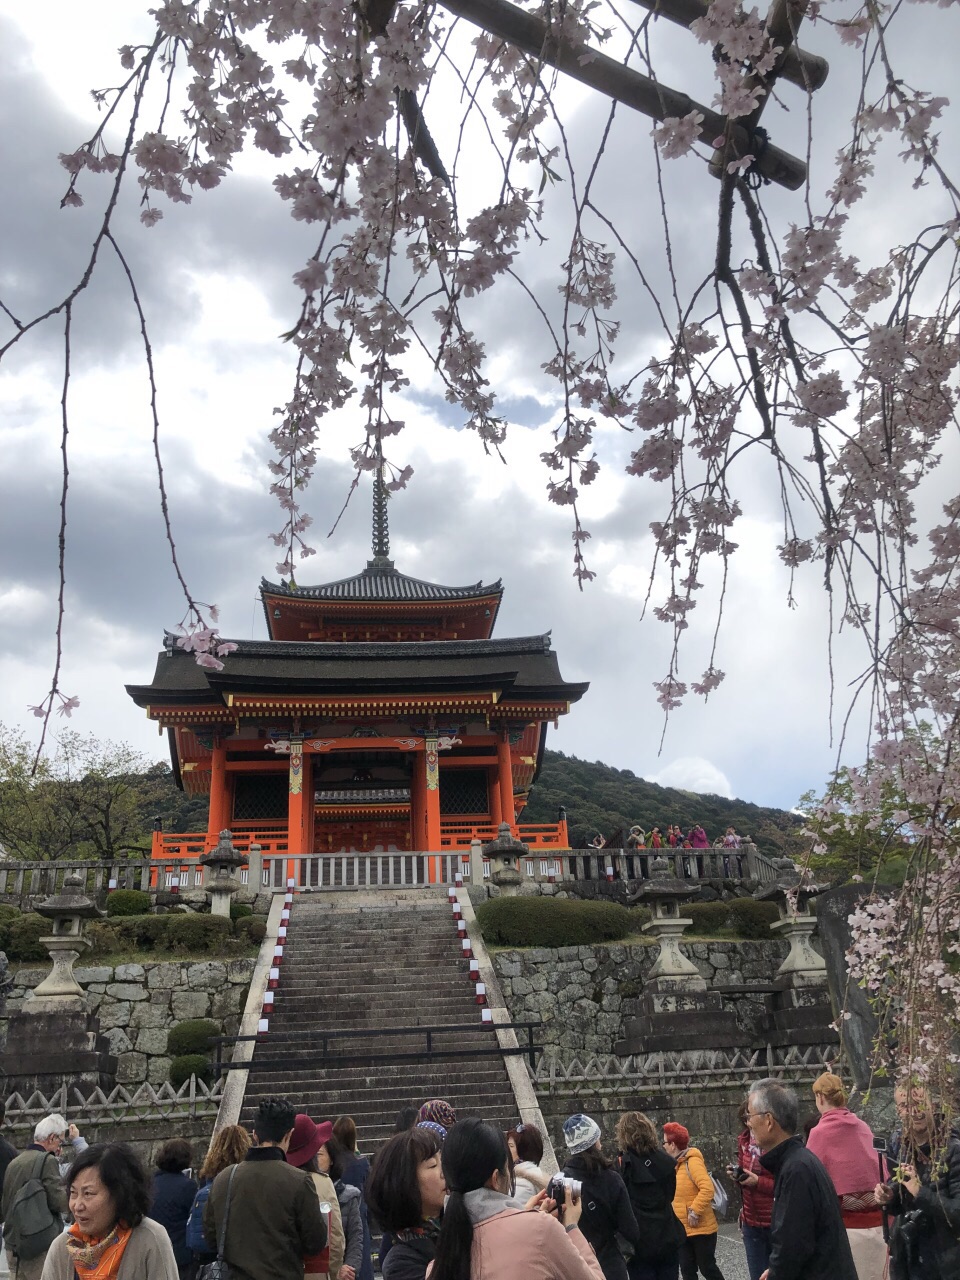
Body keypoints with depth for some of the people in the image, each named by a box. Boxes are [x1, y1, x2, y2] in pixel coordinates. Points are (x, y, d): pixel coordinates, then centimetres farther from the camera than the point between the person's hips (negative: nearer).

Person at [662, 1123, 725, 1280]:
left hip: (701, 1228, -8)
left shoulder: (692, 1161, -17)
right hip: (683, 1230, 8)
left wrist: (694, 1212, -23)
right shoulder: (675, 1164, 9)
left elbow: (707, 1189, -27)